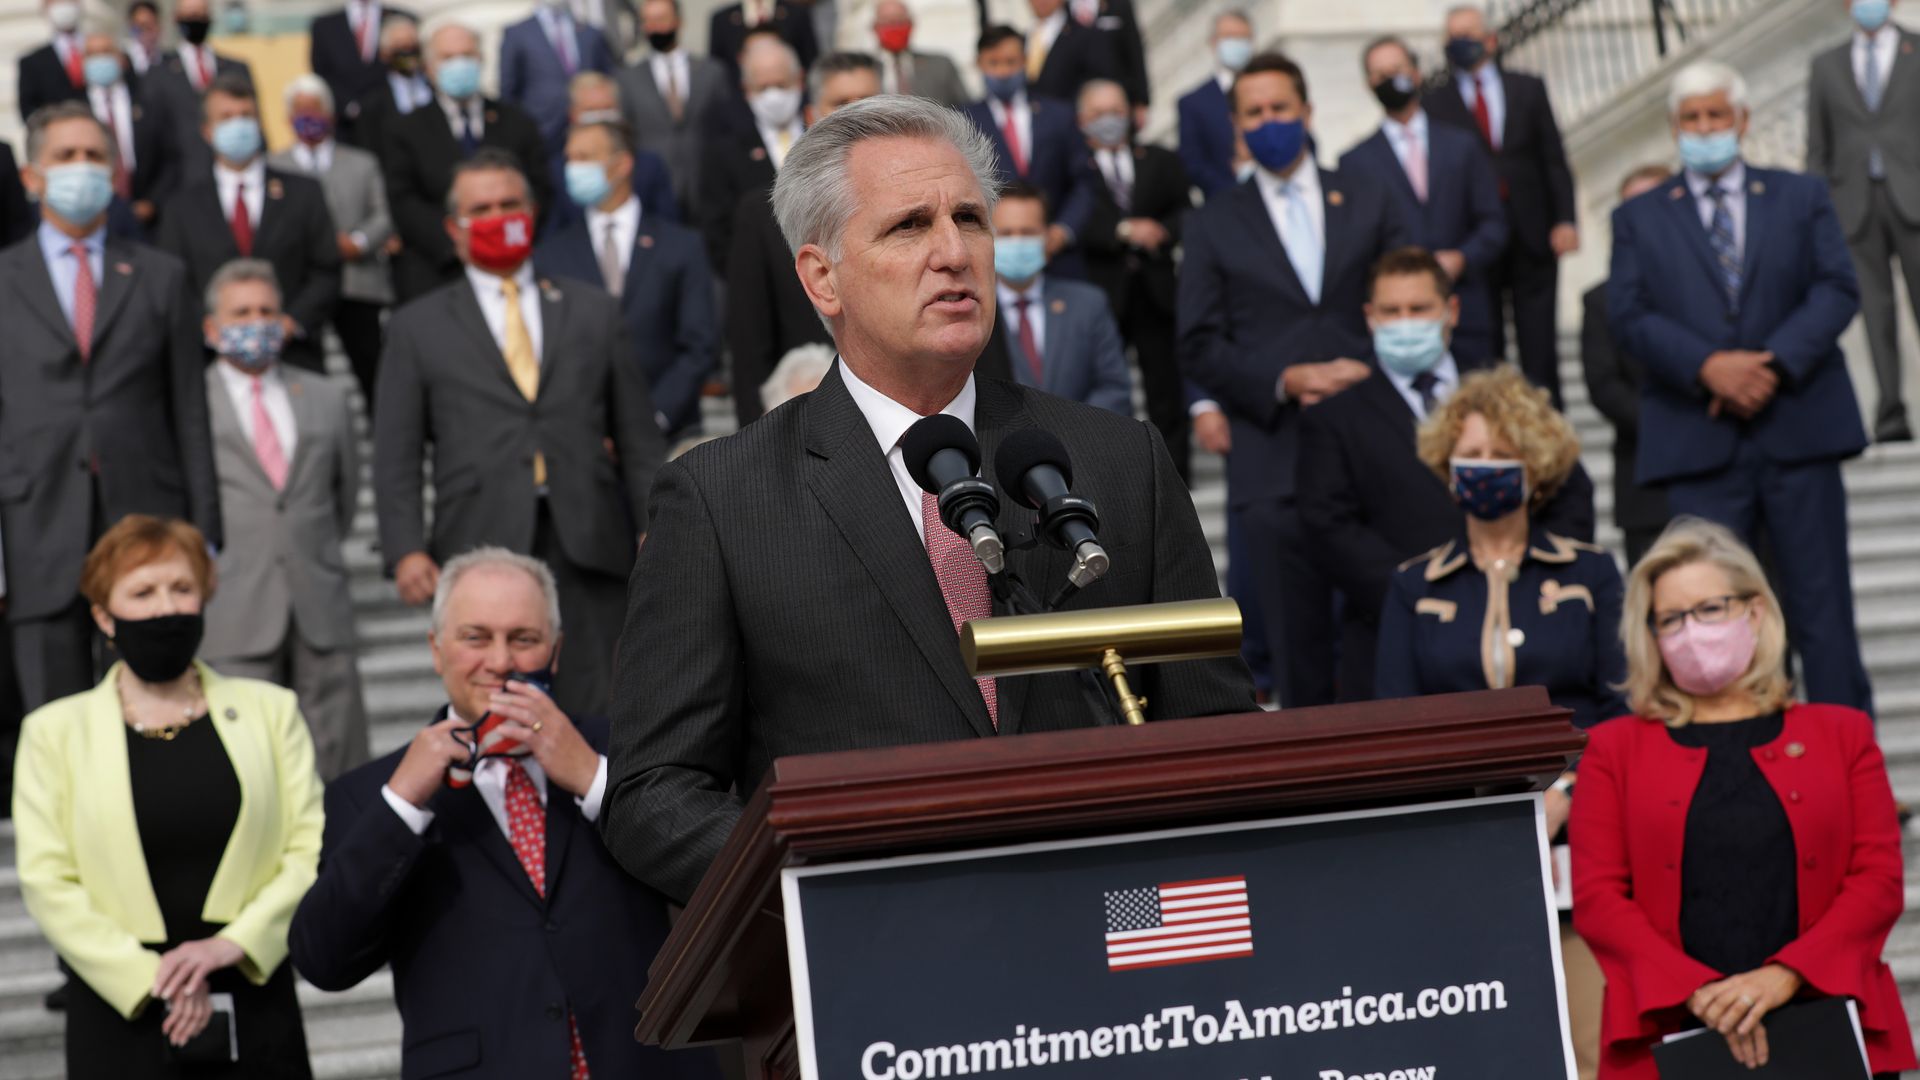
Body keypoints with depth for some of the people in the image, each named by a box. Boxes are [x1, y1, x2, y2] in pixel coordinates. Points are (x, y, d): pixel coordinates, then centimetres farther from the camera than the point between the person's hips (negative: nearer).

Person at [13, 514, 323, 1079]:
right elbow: (46, 882, -2)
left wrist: (234, 942, -12)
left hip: (253, 1006, 1)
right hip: (122, 1022, -1)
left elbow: (314, 851, 3)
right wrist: (152, 978, -12)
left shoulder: (270, 711, 10)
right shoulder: (55, 731, 6)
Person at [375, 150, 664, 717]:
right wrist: (406, 550, -5)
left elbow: (639, 436, 15)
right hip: (481, 552, -1)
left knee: (595, 715, -6)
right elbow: (396, 456, 8)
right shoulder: (417, 327, 13)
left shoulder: (594, 310, 17)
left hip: (588, 547, 1)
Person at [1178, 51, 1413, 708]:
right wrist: (1287, 380, -10)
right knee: (1301, 656, 0)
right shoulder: (1214, 227, 10)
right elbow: (1200, 350, 3)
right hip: (1274, 462, -1)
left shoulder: (1367, 201, 14)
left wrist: (1370, 370, -6)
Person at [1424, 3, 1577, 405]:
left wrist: (1565, 219, -4)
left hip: (1533, 238, 1)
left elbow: (1554, 159, 8)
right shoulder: (1436, 104, 3)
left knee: (1540, 347, 2)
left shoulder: (1529, 89, 9)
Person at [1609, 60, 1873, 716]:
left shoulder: (1802, 198, 13)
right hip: (1700, 441, 0)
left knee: (1822, 604, 2)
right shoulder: (1639, 219, 12)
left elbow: (1838, 289, 1)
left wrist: (1775, 363, -14)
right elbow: (1631, 316, -1)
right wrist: (1708, 367, -17)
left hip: (1798, 427, 0)